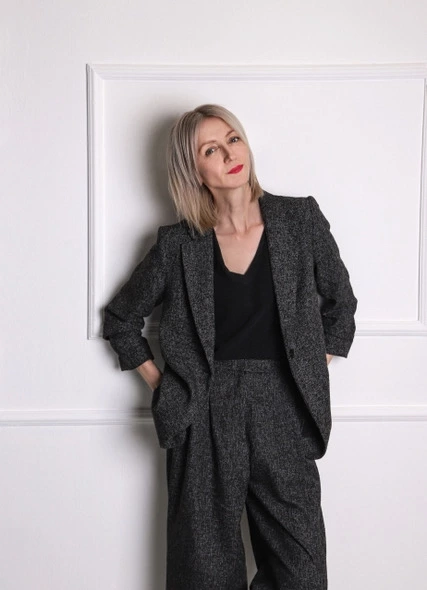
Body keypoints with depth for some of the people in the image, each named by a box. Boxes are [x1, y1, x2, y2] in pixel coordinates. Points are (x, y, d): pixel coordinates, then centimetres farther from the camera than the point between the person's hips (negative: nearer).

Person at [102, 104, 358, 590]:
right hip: (204, 419, 0)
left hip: (283, 414, 1)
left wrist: (313, 376, 6)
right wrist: (159, 385, 5)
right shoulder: (179, 244, 0)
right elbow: (120, 318, 12)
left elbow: (340, 304, 12)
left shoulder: (301, 220, 1)